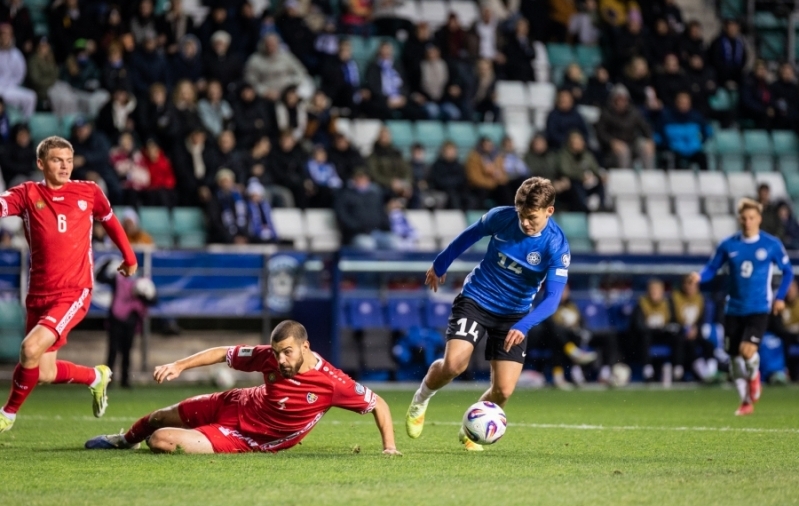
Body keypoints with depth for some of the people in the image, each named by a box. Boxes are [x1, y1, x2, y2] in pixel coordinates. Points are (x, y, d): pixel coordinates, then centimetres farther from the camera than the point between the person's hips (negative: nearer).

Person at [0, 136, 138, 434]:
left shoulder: (89, 193, 3)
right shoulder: (28, 194, 1)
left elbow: (110, 222, 21)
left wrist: (129, 257, 31)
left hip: (74, 292, -3)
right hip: (39, 295, 3)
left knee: (31, 348, -24)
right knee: (44, 373, 8)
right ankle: (96, 377, 38)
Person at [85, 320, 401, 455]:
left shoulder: (330, 383, -31)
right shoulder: (270, 357, -19)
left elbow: (377, 403, -21)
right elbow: (224, 353, -6)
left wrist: (389, 446, -27)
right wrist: (179, 365, -13)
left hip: (246, 441, -4)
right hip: (236, 406, 4)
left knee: (160, 441, -15)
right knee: (161, 418, 23)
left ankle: (140, 442, 26)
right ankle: (125, 440, 60)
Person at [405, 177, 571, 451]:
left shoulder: (556, 246, -19)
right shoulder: (501, 217, -15)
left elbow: (552, 297, -24)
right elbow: (471, 235, 6)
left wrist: (524, 326, -40)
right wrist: (440, 264, 17)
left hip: (513, 315, 1)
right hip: (476, 300, -1)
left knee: (503, 390, -7)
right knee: (454, 364, -23)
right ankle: (421, 399, 9)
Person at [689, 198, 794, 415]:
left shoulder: (771, 244, -4)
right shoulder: (728, 245, 0)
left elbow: (788, 271, 8)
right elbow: (711, 269, 6)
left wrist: (780, 297, 0)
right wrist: (700, 276, -16)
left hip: (759, 309, -3)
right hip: (734, 309, 3)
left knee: (747, 350, -22)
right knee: (735, 357, 5)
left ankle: (754, 375, 14)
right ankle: (746, 402, 23)